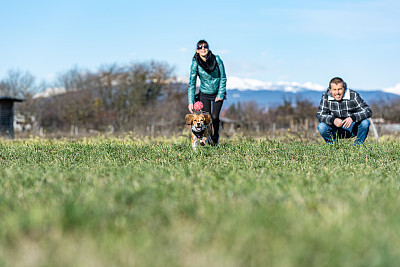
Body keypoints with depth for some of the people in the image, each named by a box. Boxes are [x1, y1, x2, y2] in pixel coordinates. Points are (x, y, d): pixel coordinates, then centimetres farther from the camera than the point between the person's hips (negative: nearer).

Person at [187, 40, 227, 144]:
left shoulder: (217, 60, -14)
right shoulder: (195, 64, -13)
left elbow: (223, 78, -6)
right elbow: (192, 84, -10)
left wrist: (220, 94, -8)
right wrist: (191, 102, -16)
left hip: (218, 93, -1)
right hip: (205, 94, 1)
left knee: (215, 117, -10)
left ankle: (215, 140, 13)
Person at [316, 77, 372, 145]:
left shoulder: (353, 95, -16)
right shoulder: (325, 97, -11)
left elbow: (368, 112, -19)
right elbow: (319, 115, -15)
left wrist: (352, 118, -38)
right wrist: (333, 120, -36)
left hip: (352, 128, 0)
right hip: (335, 131, 0)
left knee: (365, 123, -28)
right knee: (321, 127, -27)